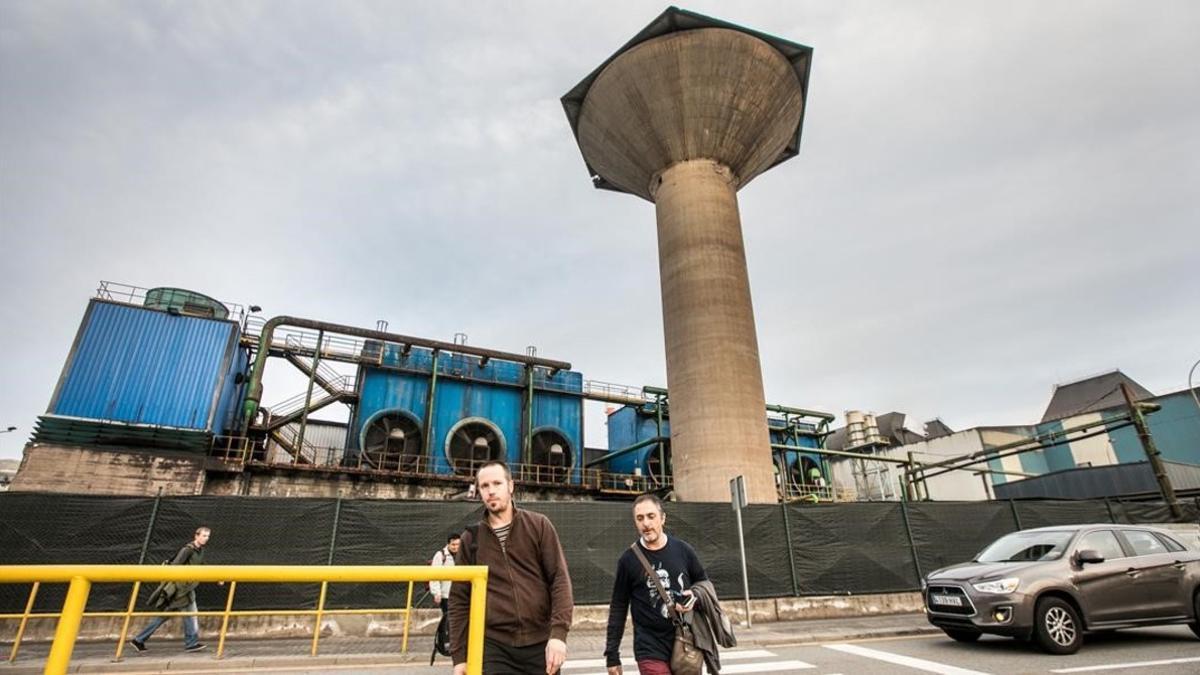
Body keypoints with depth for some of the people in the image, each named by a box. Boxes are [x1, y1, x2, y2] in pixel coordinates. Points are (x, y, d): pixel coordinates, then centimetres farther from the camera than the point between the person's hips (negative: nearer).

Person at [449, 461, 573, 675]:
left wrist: (559, 632, -14)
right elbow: (459, 599, 9)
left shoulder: (539, 525, 1)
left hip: (540, 644, 0)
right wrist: (459, 655, 5)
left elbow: (560, 579, -4)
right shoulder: (471, 539, 6)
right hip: (494, 646, 1)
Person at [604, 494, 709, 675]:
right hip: (651, 650, -2)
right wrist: (612, 654, 0)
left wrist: (696, 597, -10)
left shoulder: (683, 550, -2)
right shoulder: (628, 560, -7)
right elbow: (618, 608, 0)